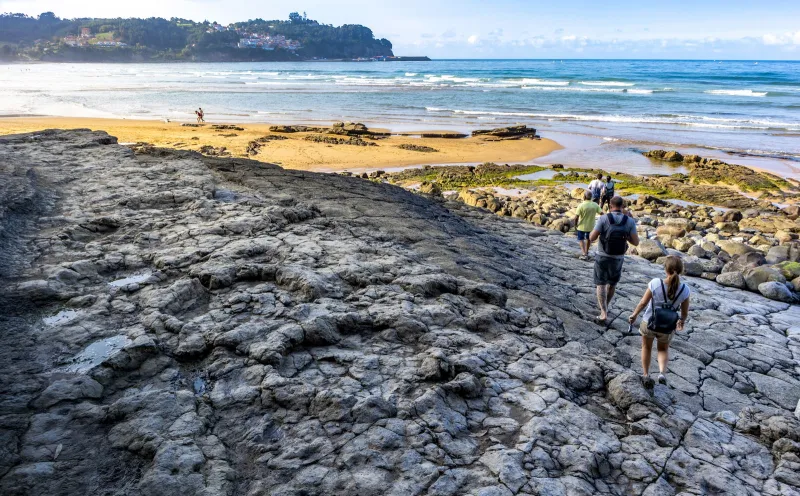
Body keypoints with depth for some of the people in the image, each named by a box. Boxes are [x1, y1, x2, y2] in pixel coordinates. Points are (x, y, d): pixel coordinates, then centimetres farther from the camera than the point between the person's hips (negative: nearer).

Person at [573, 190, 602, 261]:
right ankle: (586, 252, 37)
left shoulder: (581, 205, -20)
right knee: (588, 239, 24)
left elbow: (576, 217, -21)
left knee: (581, 239, 14)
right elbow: (601, 213, -7)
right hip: (591, 226, 3)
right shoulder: (595, 205, -9)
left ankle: (584, 254, 2)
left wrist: (576, 225, -6)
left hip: (582, 226, -3)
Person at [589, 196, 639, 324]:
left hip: (603, 257, -2)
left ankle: (603, 313, -3)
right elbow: (636, 242, -8)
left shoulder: (603, 218, -14)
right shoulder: (630, 221, -8)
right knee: (613, 283, 25)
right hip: (618, 259, 2)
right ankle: (605, 305, 41)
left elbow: (592, 238, -13)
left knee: (601, 284, 7)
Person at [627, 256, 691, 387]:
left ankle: (646, 375, 31)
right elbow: (685, 312, -7)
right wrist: (682, 322, 16)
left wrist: (634, 315, 4)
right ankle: (662, 372, 9)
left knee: (646, 347, 26)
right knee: (663, 349, 30)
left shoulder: (655, 283, -26)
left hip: (648, 323, -1)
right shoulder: (684, 290, -20)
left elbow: (643, 303, -14)